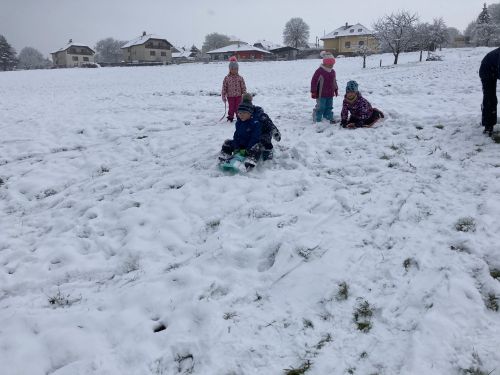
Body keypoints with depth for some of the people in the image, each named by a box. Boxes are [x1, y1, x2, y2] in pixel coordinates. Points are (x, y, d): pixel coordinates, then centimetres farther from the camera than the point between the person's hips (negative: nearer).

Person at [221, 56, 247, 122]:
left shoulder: (240, 78, -2)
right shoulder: (226, 78, -3)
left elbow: (243, 87, 1)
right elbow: (224, 88, -1)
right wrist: (223, 96, -2)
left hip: (238, 96, 0)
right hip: (230, 96, 0)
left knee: (238, 107, 5)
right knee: (231, 108, 6)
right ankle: (230, 118, 19)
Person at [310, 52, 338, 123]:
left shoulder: (333, 72, 10)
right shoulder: (319, 71, -13)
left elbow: (334, 82, 23)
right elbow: (314, 81, -13)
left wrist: (336, 90, 25)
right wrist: (313, 92, -13)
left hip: (330, 94, 7)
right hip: (321, 95, -7)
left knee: (329, 107, 14)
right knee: (320, 107, -2)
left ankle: (329, 118, 24)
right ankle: (317, 120, 8)